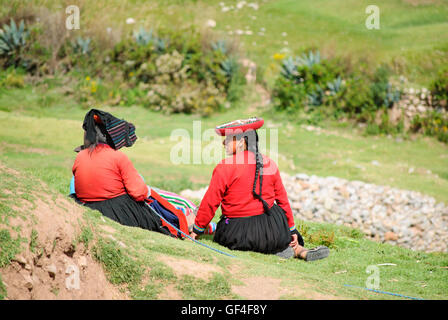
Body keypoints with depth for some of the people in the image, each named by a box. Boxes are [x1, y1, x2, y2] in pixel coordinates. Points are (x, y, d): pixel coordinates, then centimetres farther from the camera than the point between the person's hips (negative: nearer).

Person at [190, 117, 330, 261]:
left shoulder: (225, 168, -11)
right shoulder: (269, 164, 4)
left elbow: (210, 203, -8)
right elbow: (282, 199, 11)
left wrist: (197, 230, 5)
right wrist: (292, 229, 21)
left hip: (238, 236, -6)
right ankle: (299, 250, 10)